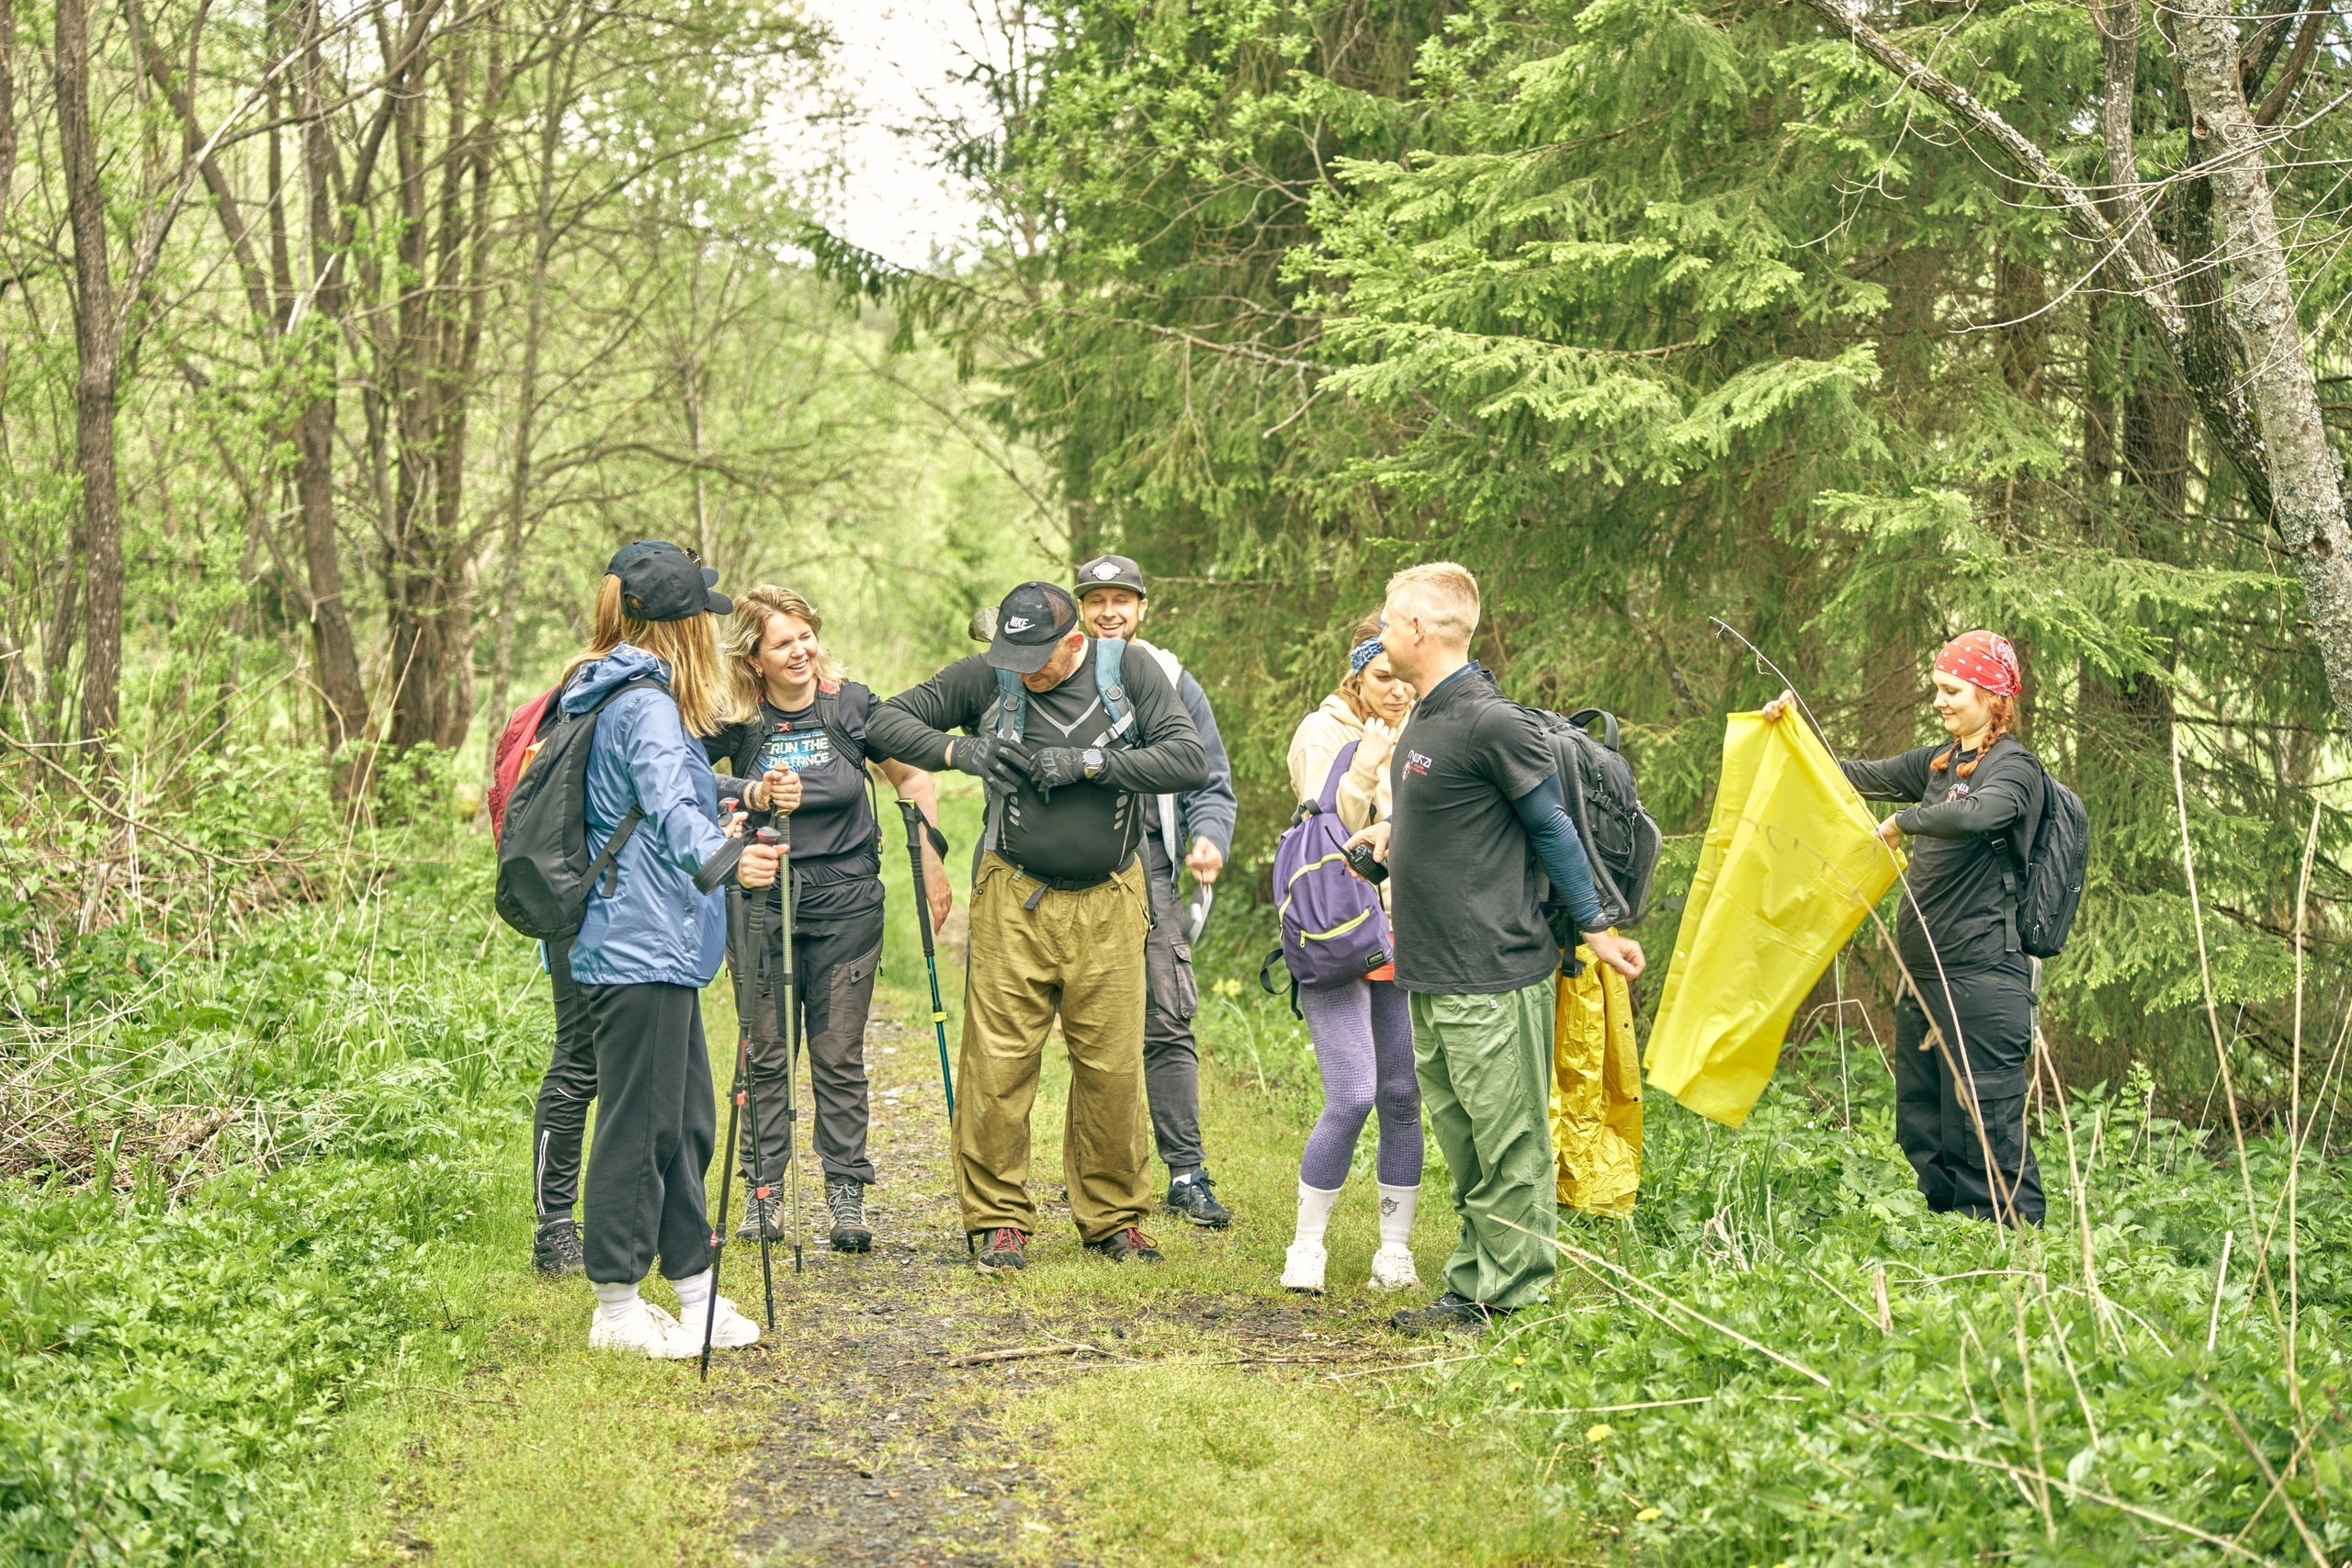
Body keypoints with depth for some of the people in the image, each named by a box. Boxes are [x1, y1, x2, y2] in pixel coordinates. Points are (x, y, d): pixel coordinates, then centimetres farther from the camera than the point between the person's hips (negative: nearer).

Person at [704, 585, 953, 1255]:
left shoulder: (852, 704, -3)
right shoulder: (735, 720, -5)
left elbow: (912, 781, 8)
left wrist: (932, 865, 6)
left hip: (846, 903, 0)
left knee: (840, 1056, 2)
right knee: (765, 1053, 5)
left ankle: (846, 1195, 8)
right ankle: (764, 1191, 16)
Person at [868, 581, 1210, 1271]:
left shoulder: (1130, 672, -3)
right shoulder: (985, 676, -3)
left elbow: (1190, 762, -11)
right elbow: (888, 719, 1)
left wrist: (1089, 762, -18)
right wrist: (960, 751, -16)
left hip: (1108, 903, 0)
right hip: (1014, 900, 0)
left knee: (1113, 1066, 3)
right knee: (998, 1064, -4)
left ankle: (1113, 1216, 18)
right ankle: (998, 1221, 8)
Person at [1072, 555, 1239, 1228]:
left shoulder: (1172, 686, 11)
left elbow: (1208, 783, 11)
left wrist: (1209, 839, -9)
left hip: (1147, 870, 0)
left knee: (1168, 1024, -8)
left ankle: (1186, 1173, -6)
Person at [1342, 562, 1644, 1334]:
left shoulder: (1491, 722, -15)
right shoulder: (1424, 719, 13)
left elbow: (1552, 829, -10)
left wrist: (1596, 929, -5)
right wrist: (1397, 831, 19)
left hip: (1495, 978, -10)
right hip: (1432, 977, 10)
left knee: (1509, 1145, -3)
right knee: (1462, 1145, 14)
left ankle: (1513, 1296, 3)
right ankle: (1471, 1290, 21)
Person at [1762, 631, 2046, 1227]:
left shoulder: (2014, 767, -9)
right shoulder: (1939, 763, 17)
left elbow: (1977, 815, -29)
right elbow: (1858, 777, 23)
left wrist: (1902, 822, -16)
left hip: (1981, 976, -9)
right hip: (1926, 974, 9)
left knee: (1987, 1132, -9)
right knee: (1922, 1132, 11)